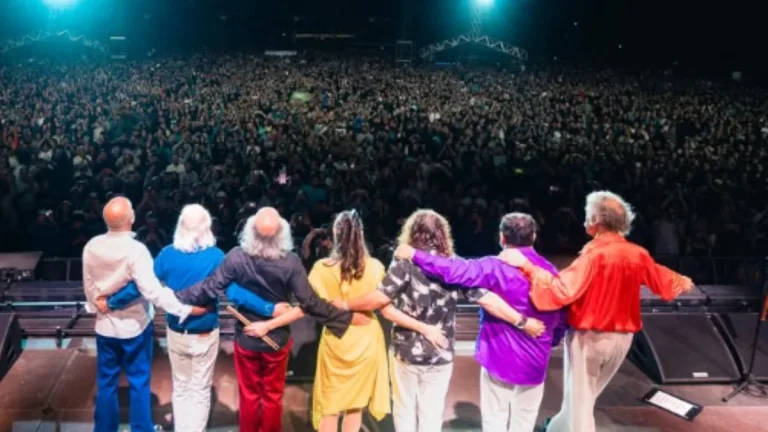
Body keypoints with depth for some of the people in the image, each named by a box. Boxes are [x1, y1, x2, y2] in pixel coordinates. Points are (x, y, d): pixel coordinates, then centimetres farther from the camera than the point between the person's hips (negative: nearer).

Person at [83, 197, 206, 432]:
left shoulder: (92, 246, -7)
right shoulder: (135, 250, -25)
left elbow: (88, 284, 5)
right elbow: (153, 291, -29)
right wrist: (186, 309, -28)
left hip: (105, 325, 5)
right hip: (135, 325, -5)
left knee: (106, 382, 17)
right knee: (139, 383, 10)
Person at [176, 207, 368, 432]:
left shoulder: (237, 257, -21)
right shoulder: (290, 261, -22)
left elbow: (210, 288, -15)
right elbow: (310, 302, -22)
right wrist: (350, 317, -14)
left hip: (246, 338, 1)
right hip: (277, 339, 0)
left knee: (249, 396, 19)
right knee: (273, 397, 19)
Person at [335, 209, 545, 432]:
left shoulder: (405, 264, -13)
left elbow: (379, 300, -19)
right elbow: (488, 299, -8)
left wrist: (346, 305, -5)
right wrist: (523, 322, 0)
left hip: (406, 351, -2)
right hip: (440, 355, 2)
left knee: (405, 411, 15)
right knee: (431, 414, 13)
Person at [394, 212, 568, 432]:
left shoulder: (496, 267, -16)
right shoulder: (549, 271, -1)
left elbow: (455, 270, -25)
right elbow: (561, 317, 5)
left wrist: (413, 255, -17)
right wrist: (552, 341, 23)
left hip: (499, 357, -3)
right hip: (535, 361, 3)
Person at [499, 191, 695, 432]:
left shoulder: (594, 254, -22)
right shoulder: (638, 255, -1)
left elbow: (562, 290, -29)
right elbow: (662, 280, 16)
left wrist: (526, 265, -27)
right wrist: (682, 282, 38)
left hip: (588, 337, -7)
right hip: (622, 338, 7)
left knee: (579, 400, 7)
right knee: (585, 394, 24)